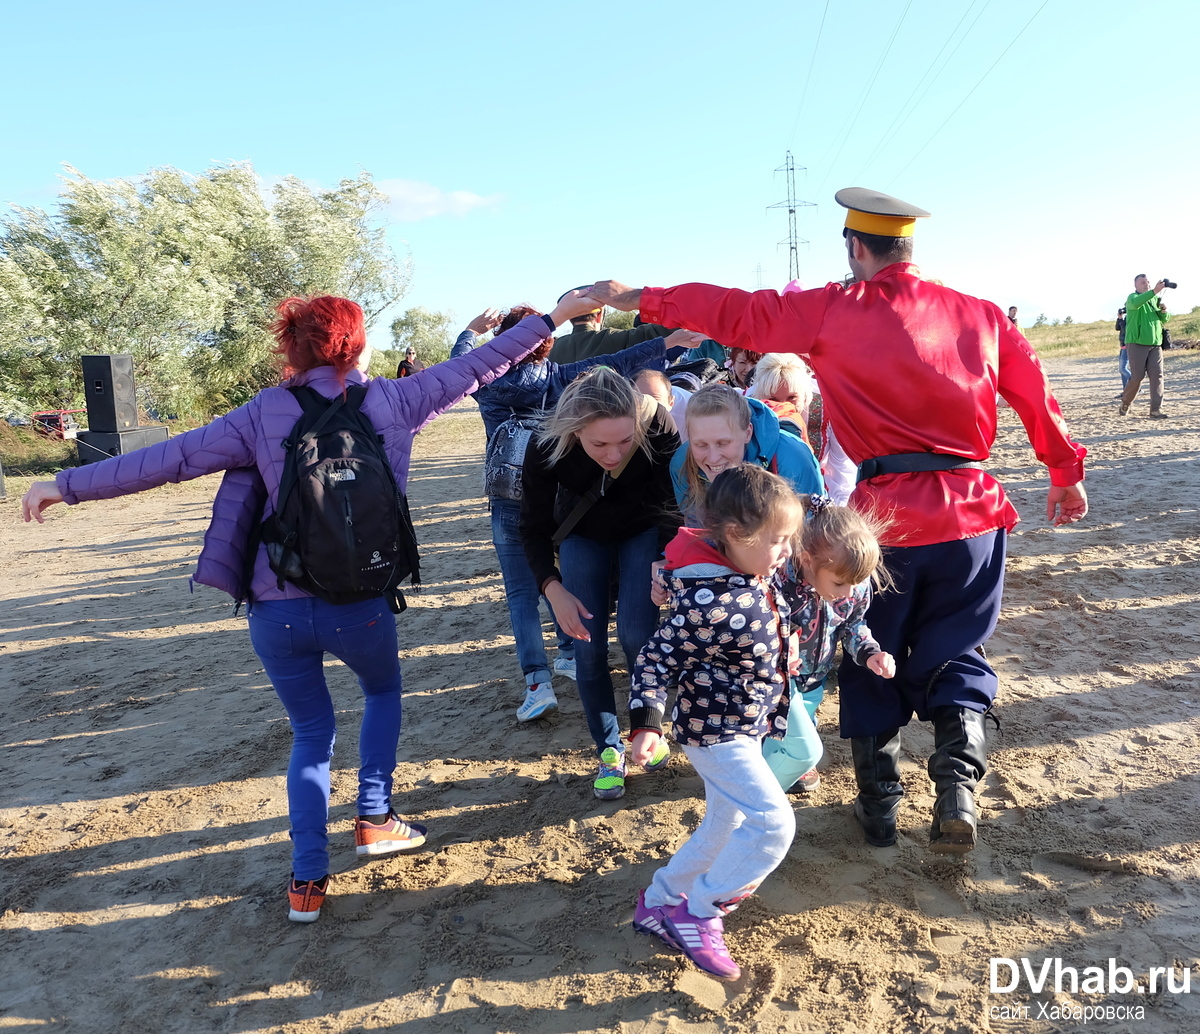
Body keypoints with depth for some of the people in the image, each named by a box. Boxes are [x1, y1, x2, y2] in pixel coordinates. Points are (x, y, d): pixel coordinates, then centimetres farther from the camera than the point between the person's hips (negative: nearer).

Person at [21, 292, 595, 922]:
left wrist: (69, 484, 10)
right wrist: (550, 319, 17)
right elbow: (474, 369, 7)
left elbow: (172, 457, 0)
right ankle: (374, 820, 28)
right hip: (359, 604, -1)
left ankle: (307, 879, 18)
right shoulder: (387, 402, 0)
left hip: (277, 609, 2)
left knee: (311, 732, 22)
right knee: (383, 690, 31)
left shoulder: (264, 413, 1)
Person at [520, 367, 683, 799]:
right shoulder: (546, 449, -33)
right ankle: (609, 750, 16)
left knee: (635, 633, -14)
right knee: (588, 646, -4)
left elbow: (678, 507, -20)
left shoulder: (659, 430, -36)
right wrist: (553, 588, -27)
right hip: (583, 536, 1)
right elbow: (534, 527, -16)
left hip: (645, 531, -1)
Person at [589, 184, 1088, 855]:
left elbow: (735, 312, 1)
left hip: (885, 516, -2)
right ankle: (958, 784, 0)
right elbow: (1037, 394, 12)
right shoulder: (980, 314, 6)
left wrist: (640, 299, 12)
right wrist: (1068, 472, 26)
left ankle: (880, 804, 24)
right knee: (954, 654, 19)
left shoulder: (834, 311, -3)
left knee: (872, 660, 16)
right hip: (972, 513, 3)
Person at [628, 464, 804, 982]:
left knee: (727, 826, 20)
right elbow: (654, 660, -26)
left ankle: (659, 901, 38)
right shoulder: (708, 604, -31)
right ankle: (699, 914, 7)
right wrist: (646, 723, -31)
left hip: (747, 728, 9)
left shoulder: (762, 576, -6)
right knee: (774, 822, -11)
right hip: (714, 732, -9)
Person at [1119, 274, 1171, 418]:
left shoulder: (1156, 299, 18)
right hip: (1137, 343, -5)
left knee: (1157, 375, -5)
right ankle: (1126, 402, 19)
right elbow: (1135, 303, -26)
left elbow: (1165, 320, 19)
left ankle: (1156, 409, -5)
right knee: (1137, 376, -5)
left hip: (1155, 344, 5)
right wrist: (1154, 291, -38)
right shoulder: (1132, 297, 0)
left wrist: (1164, 312, -4)